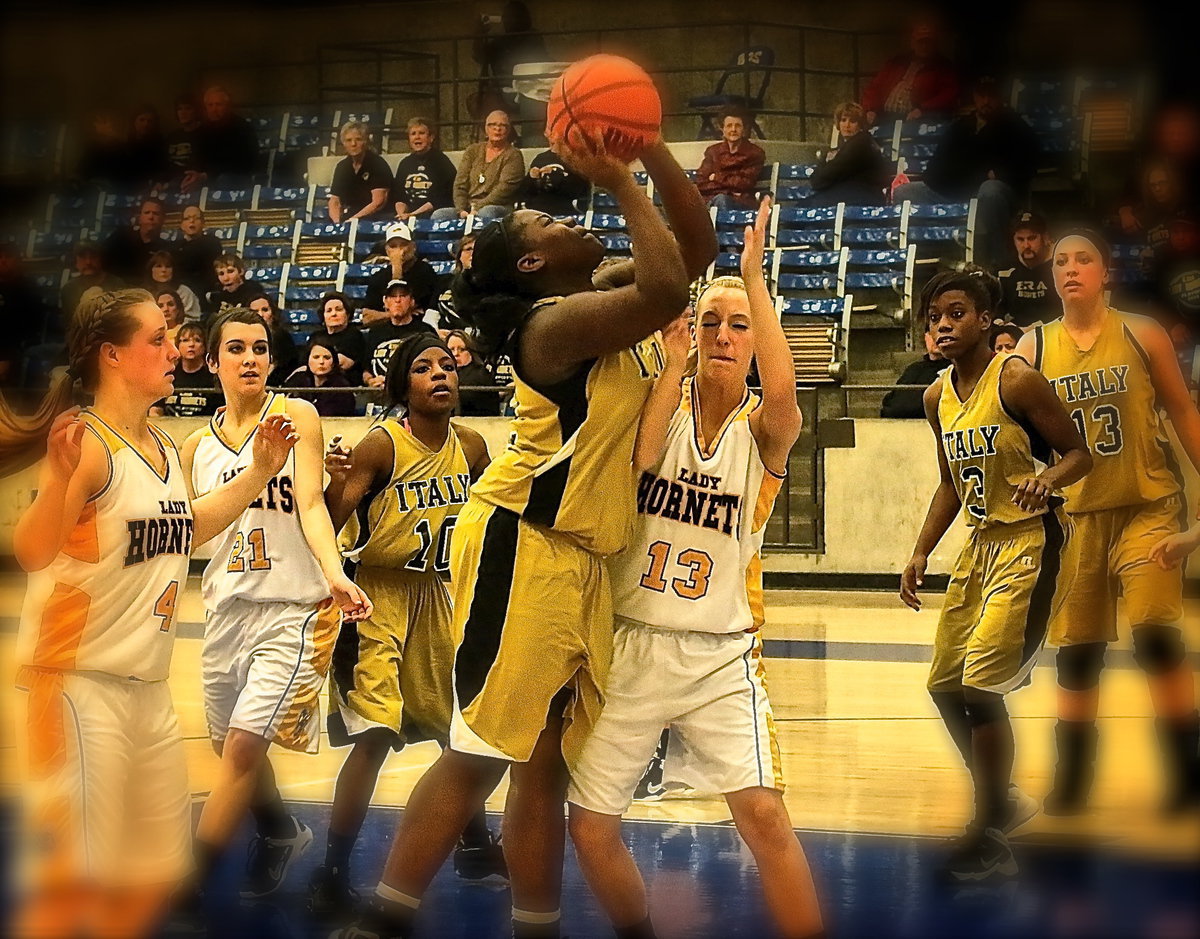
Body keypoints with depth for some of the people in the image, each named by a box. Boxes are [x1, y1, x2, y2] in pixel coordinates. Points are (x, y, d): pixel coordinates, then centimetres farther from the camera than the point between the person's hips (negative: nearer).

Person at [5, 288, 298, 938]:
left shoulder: (162, 447, 9)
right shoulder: (86, 441, -17)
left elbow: (183, 531, 26)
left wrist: (258, 472, 19)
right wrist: (59, 477, -45)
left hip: (148, 683, 9)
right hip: (81, 677, -9)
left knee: (154, 871, 15)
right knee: (75, 873, -7)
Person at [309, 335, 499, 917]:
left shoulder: (471, 447, 1)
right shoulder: (381, 444, -16)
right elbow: (326, 524, -22)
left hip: (440, 596, 6)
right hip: (380, 596, -6)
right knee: (373, 737, -14)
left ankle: (474, 845, 36)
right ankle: (333, 871, -3)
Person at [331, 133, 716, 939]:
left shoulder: (606, 298, 13)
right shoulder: (558, 321, -14)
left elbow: (696, 246, 15)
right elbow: (667, 290, -30)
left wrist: (651, 149, 3)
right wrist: (620, 183, -19)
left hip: (581, 560, 9)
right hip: (522, 546, -9)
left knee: (544, 764, 11)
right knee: (478, 753, -9)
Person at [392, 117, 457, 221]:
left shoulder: (442, 162, 2)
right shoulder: (405, 163, 19)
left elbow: (440, 198, -7)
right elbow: (398, 196, 16)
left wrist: (413, 214, -14)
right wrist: (402, 214, -5)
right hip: (408, 217, 4)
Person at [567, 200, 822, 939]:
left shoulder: (763, 429, -1)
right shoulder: (661, 399, 3)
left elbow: (782, 393, -26)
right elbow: (636, 459, -18)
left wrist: (756, 276, -23)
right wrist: (675, 362, -16)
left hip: (720, 652, -2)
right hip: (632, 642, 2)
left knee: (764, 813, -19)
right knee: (590, 824, 5)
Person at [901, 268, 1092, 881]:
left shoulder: (1015, 379, -15)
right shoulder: (938, 397, 7)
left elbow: (1079, 453, -11)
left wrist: (1047, 477, -32)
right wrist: (921, 554, 11)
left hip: (1032, 543, -9)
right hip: (981, 544, 9)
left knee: (982, 685, -14)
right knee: (946, 686, 12)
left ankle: (991, 838, -1)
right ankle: (1002, 801, 32)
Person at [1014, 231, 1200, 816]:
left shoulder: (1140, 334, -1)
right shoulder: (1034, 347, 3)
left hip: (1147, 506, -2)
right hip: (1075, 514, 2)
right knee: (1075, 652, 6)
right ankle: (1071, 778, 18)